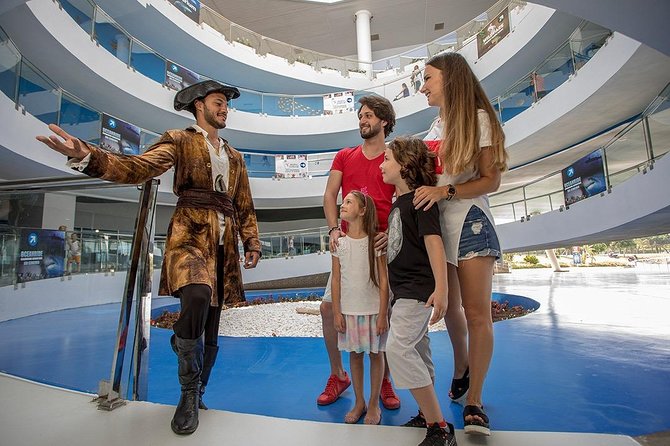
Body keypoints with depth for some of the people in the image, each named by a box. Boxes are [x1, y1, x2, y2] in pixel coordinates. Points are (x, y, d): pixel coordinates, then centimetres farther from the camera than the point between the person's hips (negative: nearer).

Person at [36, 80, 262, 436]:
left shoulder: (234, 157, 22)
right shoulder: (180, 140, 7)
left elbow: (245, 207, 21)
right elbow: (138, 167, -10)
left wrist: (252, 243, 9)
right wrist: (89, 157, -28)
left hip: (224, 244, 5)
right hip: (190, 236, -5)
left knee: (211, 329, 8)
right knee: (197, 297, -33)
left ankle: (195, 397, 28)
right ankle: (188, 390, -8)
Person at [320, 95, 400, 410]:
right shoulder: (344, 157, 15)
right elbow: (329, 195, 7)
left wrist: (392, 233, -18)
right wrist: (334, 229, -10)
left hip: (383, 245, -2)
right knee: (328, 307, -1)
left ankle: (384, 381, 25)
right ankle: (338, 376, 21)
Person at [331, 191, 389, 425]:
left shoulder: (375, 241, -7)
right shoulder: (339, 243, 1)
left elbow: (383, 280, -7)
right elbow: (336, 280, 2)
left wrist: (383, 314, -9)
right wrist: (336, 312, 0)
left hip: (373, 309, -2)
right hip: (349, 309, 3)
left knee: (376, 353, 9)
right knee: (355, 354, 13)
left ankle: (374, 404, 26)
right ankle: (359, 402, 30)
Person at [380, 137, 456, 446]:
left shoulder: (420, 198, -13)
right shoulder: (398, 202, 14)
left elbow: (433, 240, -23)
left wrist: (441, 288, -29)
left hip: (418, 288, -9)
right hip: (403, 289, 9)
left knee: (398, 348, -15)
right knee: (417, 352, 16)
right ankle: (428, 415, 32)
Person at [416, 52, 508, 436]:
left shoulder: (478, 118, 0)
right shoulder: (437, 126, 18)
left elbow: (491, 180, -7)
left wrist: (445, 191, -20)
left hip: (469, 221, -5)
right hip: (434, 223, 6)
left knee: (477, 313, -5)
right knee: (450, 309, 12)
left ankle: (474, 401, 7)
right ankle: (461, 371, 34)